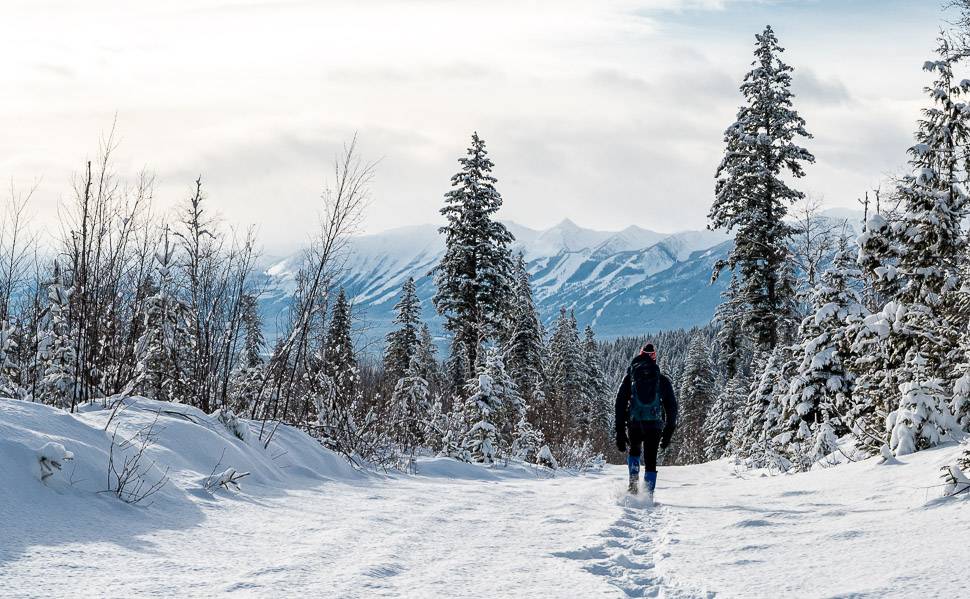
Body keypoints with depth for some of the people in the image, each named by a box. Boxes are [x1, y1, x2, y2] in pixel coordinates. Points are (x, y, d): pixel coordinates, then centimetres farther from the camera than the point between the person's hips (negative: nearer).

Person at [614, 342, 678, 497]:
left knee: (635, 451, 27)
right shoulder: (663, 380, 13)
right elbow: (672, 407, 10)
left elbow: (620, 403, 5)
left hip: (634, 422, 1)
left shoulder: (630, 377, 11)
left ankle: (634, 483, 6)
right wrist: (668, 432, 14)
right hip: (654, 425, -1)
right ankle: (648, 495, -3)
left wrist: (620, 432, 5)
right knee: (650, 462, 8)